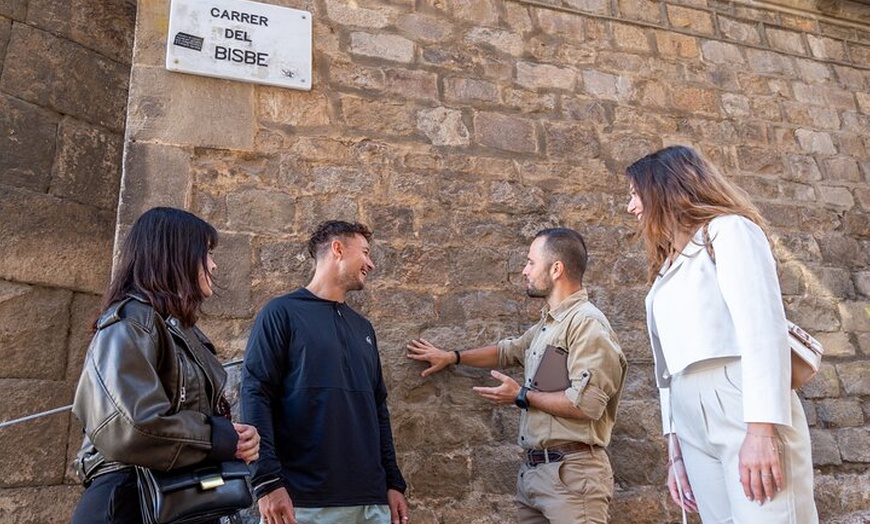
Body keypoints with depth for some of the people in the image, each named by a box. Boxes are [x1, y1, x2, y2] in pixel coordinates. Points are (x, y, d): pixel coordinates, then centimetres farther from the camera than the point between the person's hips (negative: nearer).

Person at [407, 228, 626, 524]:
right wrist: (452, 356, 32)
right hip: (534, 470, 9)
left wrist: (522, 396, -12)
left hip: (571, 474, -9)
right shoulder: (546, 325, 15)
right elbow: (508, 351, 32)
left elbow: (586, 404, -24)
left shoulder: (587, 323, -15)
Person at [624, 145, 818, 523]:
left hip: (744, 408, -6)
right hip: (693, 424, 7)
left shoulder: (727, 229, 3)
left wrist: (761, 430, -19)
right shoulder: (668, 267, 23)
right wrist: (676, 450, 12)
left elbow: (763, 327, -11)